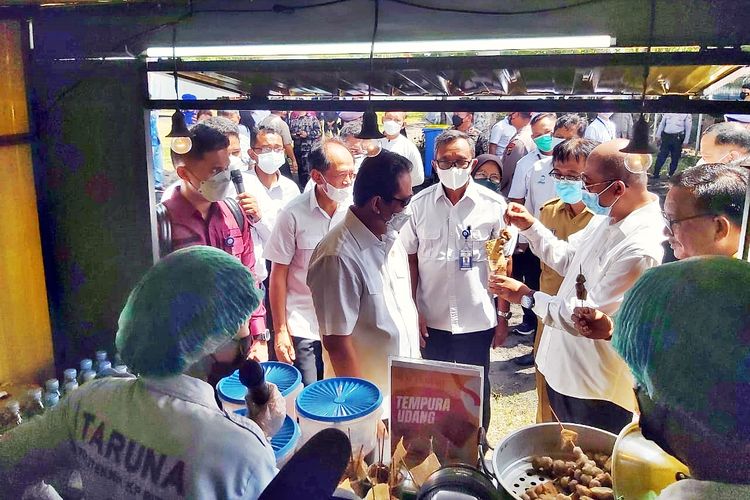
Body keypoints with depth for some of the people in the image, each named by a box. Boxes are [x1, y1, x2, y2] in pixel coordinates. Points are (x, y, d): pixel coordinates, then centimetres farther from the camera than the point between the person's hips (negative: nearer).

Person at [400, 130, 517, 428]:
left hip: (478, 321, -1)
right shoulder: (419, 205, -4)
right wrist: (412, 312, -2)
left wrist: (503, 316, 0)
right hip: (431, 320, 1)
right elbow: (410, 261, 1)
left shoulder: (494, 205, -7)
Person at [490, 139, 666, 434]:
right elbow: (567, 258, 13)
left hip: (597, 390, -8)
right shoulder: (606, 218, 0)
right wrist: (530, 227, 2)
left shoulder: (642, 249, -30)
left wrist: (527, 296, -21)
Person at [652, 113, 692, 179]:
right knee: (661, 156, -1)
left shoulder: (687, 114, 3)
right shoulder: (667, 113, 11)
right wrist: (658, 136, 9)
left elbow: (688, 128, 2)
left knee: (675, 158, 5)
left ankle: (671, 175, 14)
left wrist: (685, 141, -3)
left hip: (677, 138, -2)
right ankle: (655, 174, 3)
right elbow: (662, 124, 16)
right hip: (666, 136, 2)